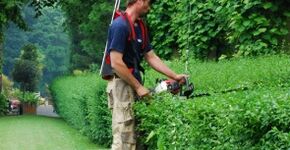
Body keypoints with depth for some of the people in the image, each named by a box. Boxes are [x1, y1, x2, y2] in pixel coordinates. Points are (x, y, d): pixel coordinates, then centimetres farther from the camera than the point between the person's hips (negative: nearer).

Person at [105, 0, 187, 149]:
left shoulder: (139, 27, 13)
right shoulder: (120, 25, -16)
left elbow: (151, 57, 17)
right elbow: (116, 63, -21)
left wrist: (175, 76, 12)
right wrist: (138, 87, -15)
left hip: (132, 86, 10)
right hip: (121, 86, -10)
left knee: (132, 138, 10)